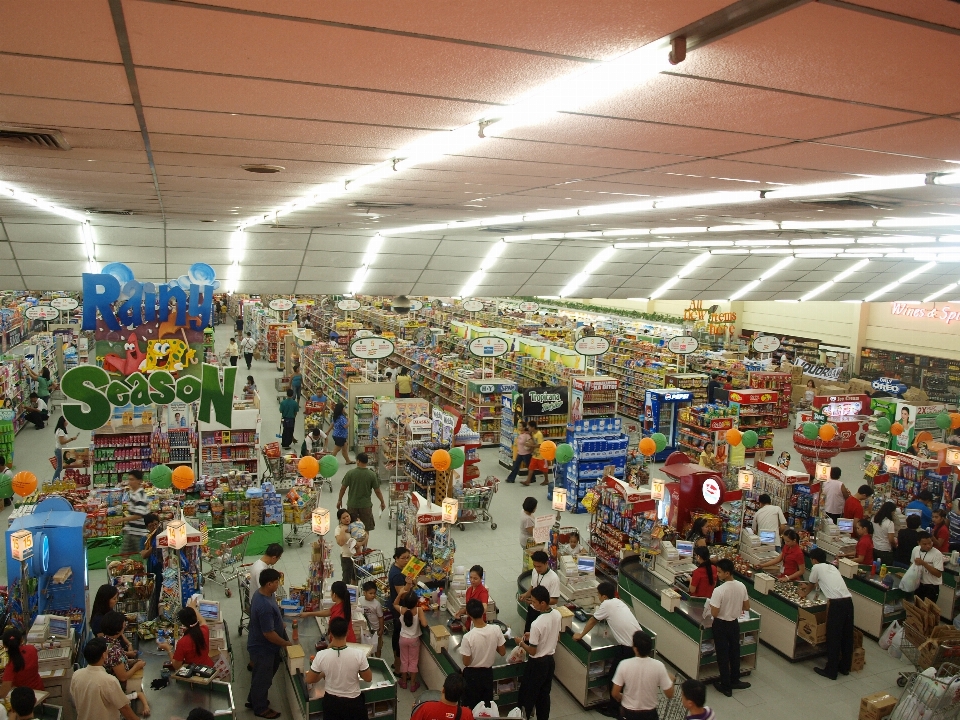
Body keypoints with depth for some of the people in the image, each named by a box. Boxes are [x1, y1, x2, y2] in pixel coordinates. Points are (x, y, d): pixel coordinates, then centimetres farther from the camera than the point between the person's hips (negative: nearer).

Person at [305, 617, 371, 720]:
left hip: (331, 702, 1)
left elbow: (309, 680, -4)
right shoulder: (358, 654, -23)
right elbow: (368, 678, -9)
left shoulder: (321, 655, -19)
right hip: (353, 703, -1)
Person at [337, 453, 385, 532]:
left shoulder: (350, 473, -11)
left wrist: (339, 500, 12)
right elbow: (377, 491, -6)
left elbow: (343, 488, -4)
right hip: (366, 505, -1)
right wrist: (382, 502, 9)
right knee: (365, 529, 12)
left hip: (352, 504, 1)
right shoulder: (372, 474, -11)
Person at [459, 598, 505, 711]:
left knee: (470, 707, 17)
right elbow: (502, 652, -6)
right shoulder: (496, 629, -19)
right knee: (487, 704, 23)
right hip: (488, 672, 3)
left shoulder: (468, 637, -29)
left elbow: (466, 662, -17)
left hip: (472, 674, -3)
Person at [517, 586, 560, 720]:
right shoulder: (557, 614, -9)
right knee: (544, 695, 20)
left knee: (527, 695, 13)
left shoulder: (537, 624, -31)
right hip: (550, 660, 7)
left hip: (537, 664, -7)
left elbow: (532, 651, -21)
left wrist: (521, 642, -3)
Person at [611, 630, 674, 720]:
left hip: (628, 713, -1)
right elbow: (670, 694, -12)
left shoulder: (624, 665, -21)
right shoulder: (658, 666, -21)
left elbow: (615, 694, -13)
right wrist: (671, 680, 8)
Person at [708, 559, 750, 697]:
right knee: (735, 653, 22)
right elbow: (747, 607, 2)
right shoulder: (741, 586, -10)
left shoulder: (719, 590, -29)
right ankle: (735, 681, 37)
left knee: (723, 655, 9)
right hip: (735, 623, 5)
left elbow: (714, 613, -24)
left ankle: (726, 686, 21)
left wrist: (712, 604, -6)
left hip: (721, 625, -5)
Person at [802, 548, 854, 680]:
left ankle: (831, 671, 8)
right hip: (848, 601, 7)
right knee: (847, 636, 16)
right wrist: (808, 586, 56)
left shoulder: (816, 567, 4)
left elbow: (811, 585, 19)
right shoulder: (832, 567, 23)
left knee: (833, 637, 1)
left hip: (836, 604, -7)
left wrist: (804, 593, 40)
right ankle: (845, 667, 28)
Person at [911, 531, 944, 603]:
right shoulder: (915, 549, -3)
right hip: (918, 584, 5)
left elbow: (938, 574, -22)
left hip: (932, 587, -5)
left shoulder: (937, 554, -19)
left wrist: (924, 563, -29)